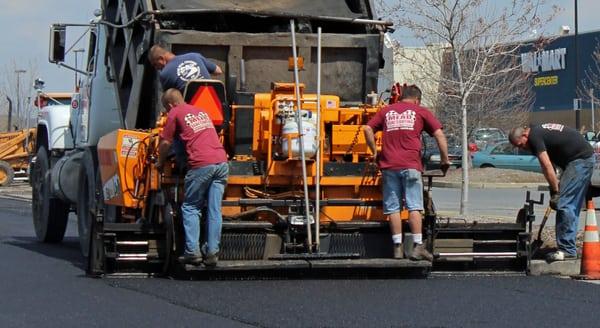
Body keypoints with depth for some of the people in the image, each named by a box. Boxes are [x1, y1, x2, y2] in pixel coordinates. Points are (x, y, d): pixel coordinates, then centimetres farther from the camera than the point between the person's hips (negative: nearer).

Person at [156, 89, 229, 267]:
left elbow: (165, 142, 7)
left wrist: (160, 163, 23)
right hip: (222, 161, 5)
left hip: (201, 164, -5)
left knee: (190, 208, 6)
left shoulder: (175, 114, 6)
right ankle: (212, 252, 4)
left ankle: (192, 252, -1)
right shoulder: (201, 111, 25)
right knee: (214, 210, 6)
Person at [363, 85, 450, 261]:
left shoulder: (386, 111, 19)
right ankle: (418, 246, -8)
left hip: (389, 165, 2)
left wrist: (375, 152, 19)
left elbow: (367, 129, 12)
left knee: (393, 208, 4)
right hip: (411, 165, -2)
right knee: (414, 207, -3)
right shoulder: (420, 112, 11)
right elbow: (439, 134, 5)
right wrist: (445, 159, 11)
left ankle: (398, 247, 2)